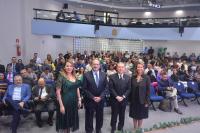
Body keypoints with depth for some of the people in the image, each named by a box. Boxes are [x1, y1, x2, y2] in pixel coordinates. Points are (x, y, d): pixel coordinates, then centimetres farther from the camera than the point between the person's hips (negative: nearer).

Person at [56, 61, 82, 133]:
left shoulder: (75, 77, 4)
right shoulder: (61, 77, -14)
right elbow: (58, 92, -16)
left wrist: (79, 99, 8)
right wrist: (61, 105, -19)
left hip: (74, 102, 6)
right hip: (65, 102, -5)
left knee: (71, 119, 18)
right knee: (65, 121, 9)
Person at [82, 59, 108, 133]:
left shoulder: (104, 75, 1)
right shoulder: (86, 75, -9)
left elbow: (105, 87, 1)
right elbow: (84, 88, -9)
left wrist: (100, 97, -11)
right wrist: (93, 97, -14)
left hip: (100, 100, 3)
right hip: (90, 100, -3)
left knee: (99, 116, 17)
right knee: (89, 117, 10)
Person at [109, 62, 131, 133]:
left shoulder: (128, 77, 3)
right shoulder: (112, 77, -4)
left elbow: (129, 89, 0)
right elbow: (111, 88, -8)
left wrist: (123, 96, -12)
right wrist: (116, 96, -15)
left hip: (123, 100, 2)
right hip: (114, 99, -2)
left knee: (122, 115, 13)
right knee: (114, 114, 7)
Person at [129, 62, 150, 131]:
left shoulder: (146, 78, -7)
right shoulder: (133, 78, -1)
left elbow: (148, 90, -8)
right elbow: (131, 89, 1)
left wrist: (146, 101, -11)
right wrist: (130, 99, -2)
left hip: (142, 100, -2)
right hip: (134, 100, 2)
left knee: (141, 116, 14)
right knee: (134, 115, 14)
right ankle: (135, 128, 31)